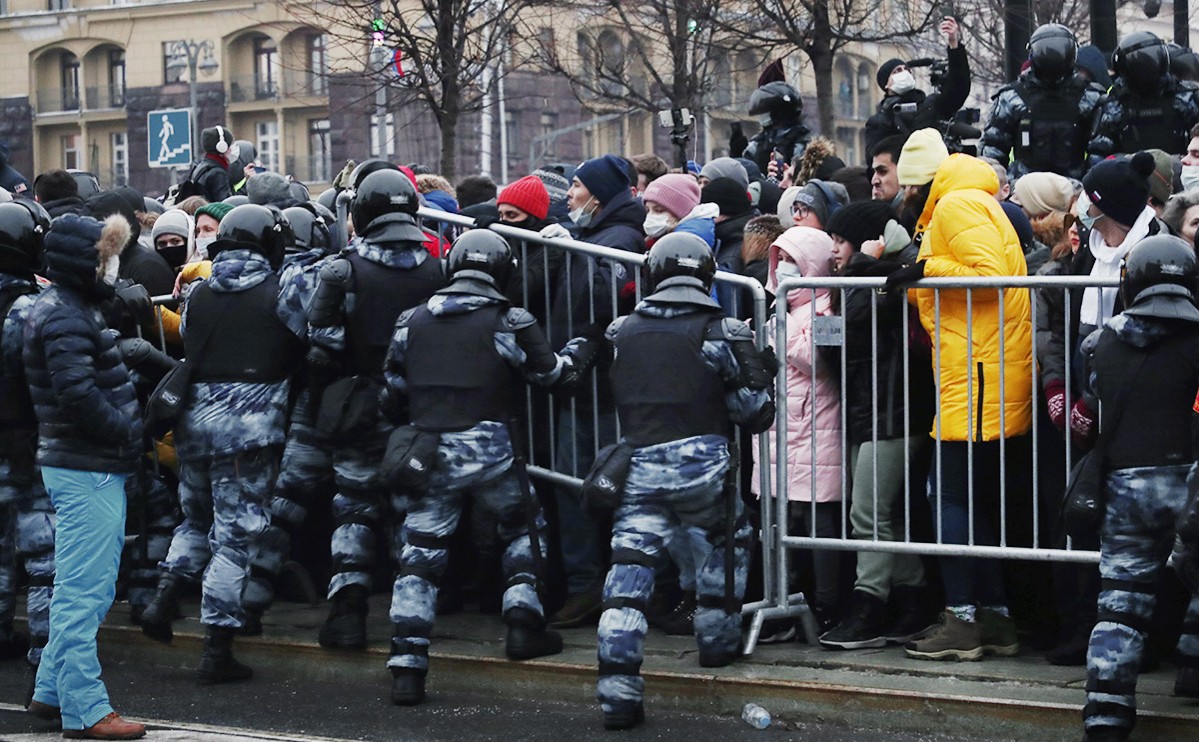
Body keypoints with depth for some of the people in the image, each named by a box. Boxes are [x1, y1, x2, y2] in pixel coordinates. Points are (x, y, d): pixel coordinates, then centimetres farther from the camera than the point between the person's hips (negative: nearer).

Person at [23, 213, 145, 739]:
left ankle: (51, 691, 26)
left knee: (86, 589, 18)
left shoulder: (75, 309, 17)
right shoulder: (63, 317, -15)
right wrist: (129, 433, -15)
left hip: (96, 468, 11)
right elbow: (77, 394, -25)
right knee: (83, 592, -6)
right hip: (85, 471, -11)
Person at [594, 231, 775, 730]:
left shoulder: (621, 333, 8)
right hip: (701, 461, -2)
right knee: (727, 538, 27)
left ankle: (617, 689, -6)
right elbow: (753, 412, 3)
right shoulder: (721, 332, -1)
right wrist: (760, 375, 21)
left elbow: (608, 397, 17)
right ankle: (718, 639, 31)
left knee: (629, 566, 0)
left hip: (638, 466, 2)